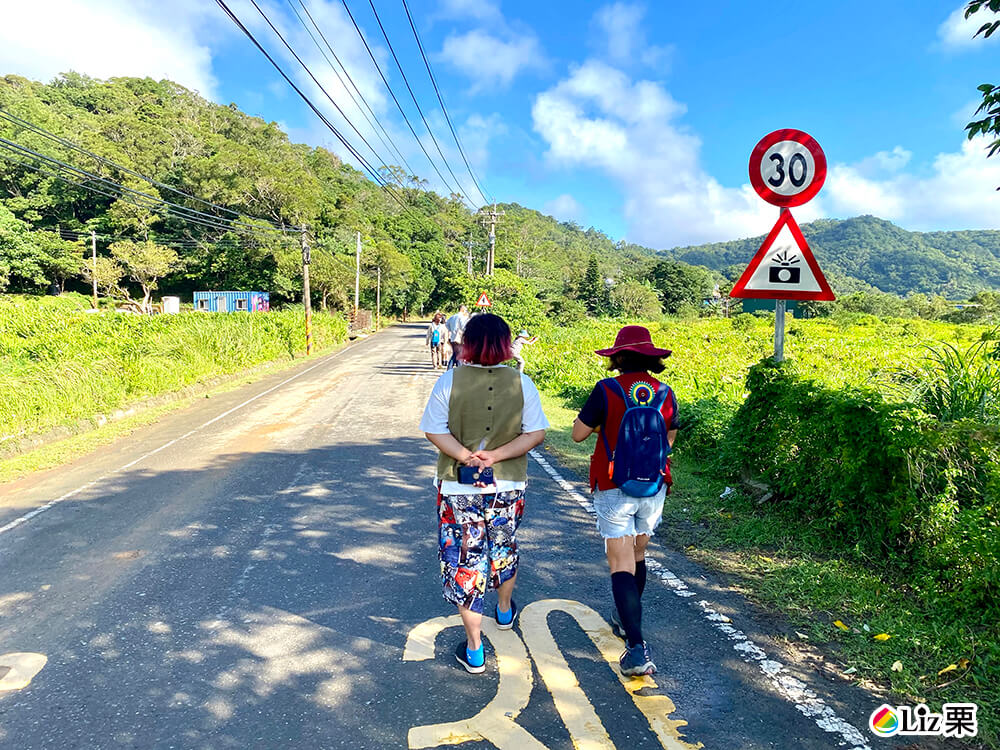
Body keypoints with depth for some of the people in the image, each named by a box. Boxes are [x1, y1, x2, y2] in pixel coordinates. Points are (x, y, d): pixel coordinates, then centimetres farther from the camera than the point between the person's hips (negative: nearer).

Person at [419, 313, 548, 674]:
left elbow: (434, 431, -13)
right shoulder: (522, 383, -7)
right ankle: (505, 609, 51)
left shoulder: (450, 380, -12)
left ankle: (473, 650, 17)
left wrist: (465, 455, -17)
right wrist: (496, 455, -13)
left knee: (464, 560, 9)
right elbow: (536, 433, -8)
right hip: (508, 486, 2)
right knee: (504, 548, 26)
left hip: (458, 488, -2)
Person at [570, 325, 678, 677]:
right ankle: (625, 620, 41)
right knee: (638, 555, 22)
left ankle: (637, 648, -10)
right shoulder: (665, 393, -1)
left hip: (615, 490, -4)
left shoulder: (607, 390, -13)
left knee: (622, 565, -2)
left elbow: (578, 434, -4)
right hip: (654, 489, 5)